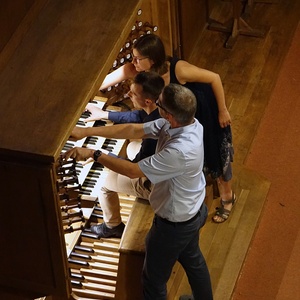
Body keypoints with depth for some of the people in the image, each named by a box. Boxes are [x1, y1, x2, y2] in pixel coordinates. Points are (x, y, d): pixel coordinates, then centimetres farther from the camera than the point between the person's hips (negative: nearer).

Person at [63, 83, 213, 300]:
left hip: (174, 223, -9)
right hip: (193, 212, 9)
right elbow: (134, 130, -7)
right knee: (192, 259, 33)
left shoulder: (180, 151, -41)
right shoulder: (184, 122, -14)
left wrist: (93, 154, -23)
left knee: (154, 279, 15)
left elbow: (133, 171, -32)